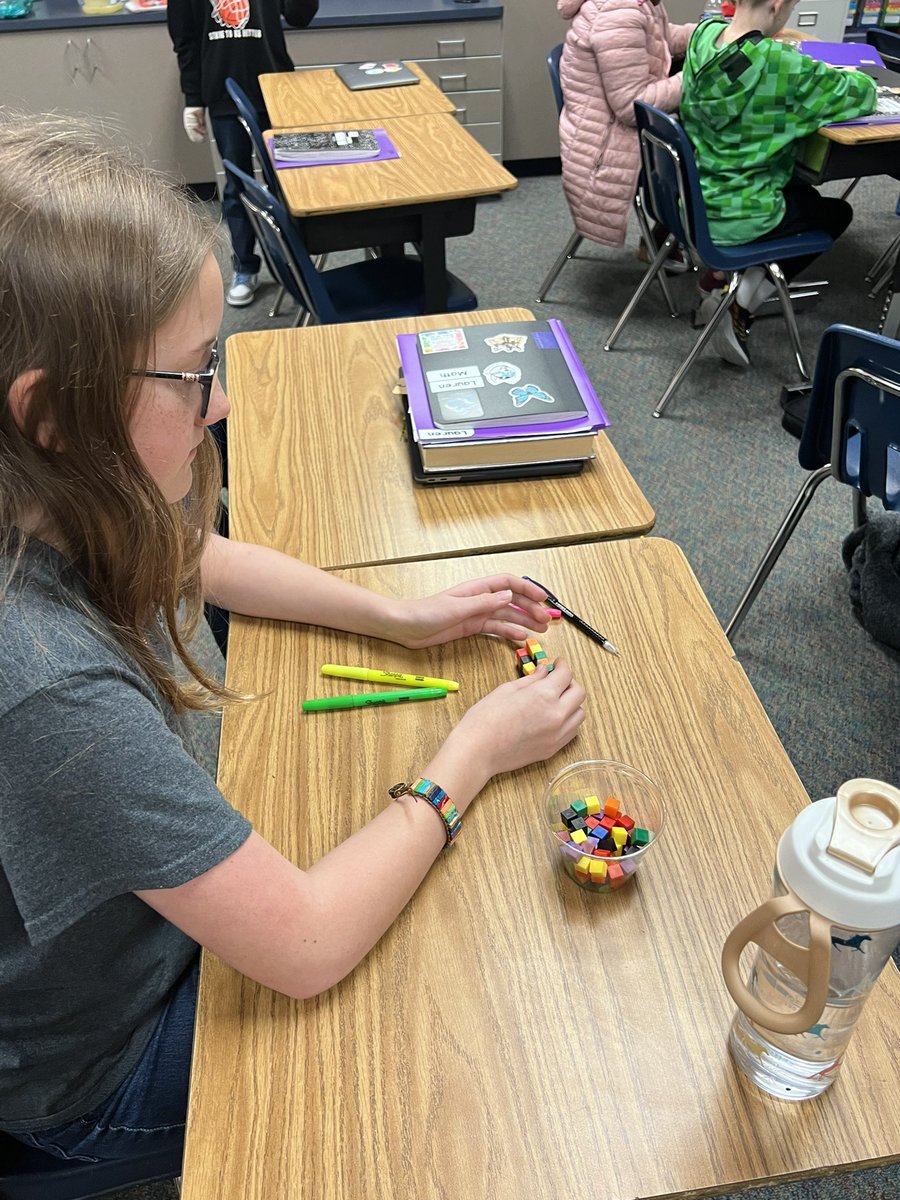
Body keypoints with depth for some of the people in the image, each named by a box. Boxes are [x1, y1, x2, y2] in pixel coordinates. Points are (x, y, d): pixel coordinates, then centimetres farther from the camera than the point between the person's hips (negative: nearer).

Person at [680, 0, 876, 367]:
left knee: (803, 193, 28)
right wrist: (832, 78, 12)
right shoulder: (781, 64, -22)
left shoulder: (703, 35, -4)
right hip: (733, 216, -7)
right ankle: (740, 307, 5)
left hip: (691, 197, 7)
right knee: (836, 212, 19)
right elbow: (864, 94, -8)